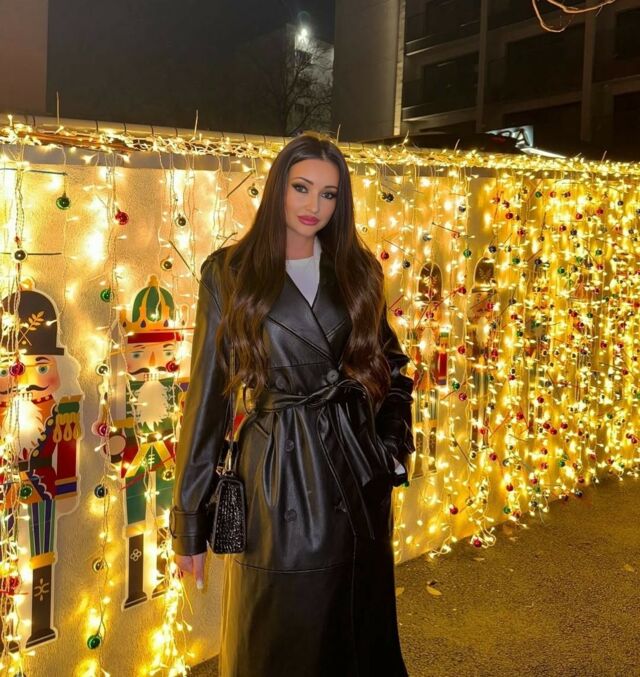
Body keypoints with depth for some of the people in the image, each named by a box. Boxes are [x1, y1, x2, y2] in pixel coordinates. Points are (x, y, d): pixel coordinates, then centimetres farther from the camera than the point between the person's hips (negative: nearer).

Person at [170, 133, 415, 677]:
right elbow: (208, 392, -6)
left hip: (359, 474, 4)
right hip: (280, 476, -3)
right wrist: (190, 520, -5)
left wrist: (393, 442, 1)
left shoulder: (356, 269, 5)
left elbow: (389, 363, 14)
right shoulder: (230, 273, -5)